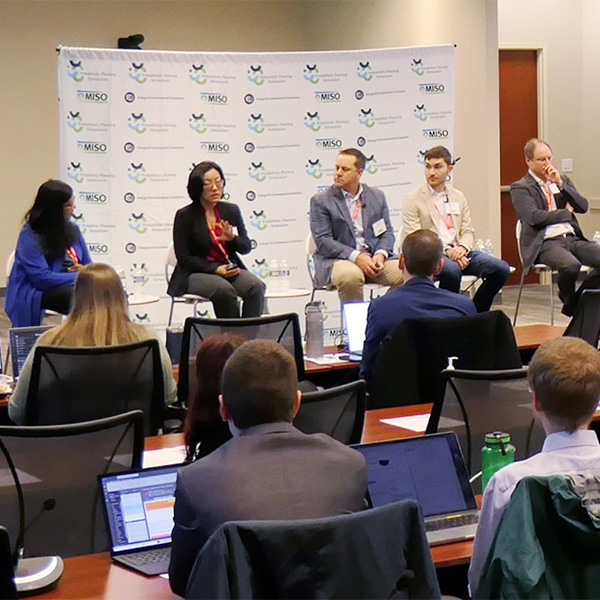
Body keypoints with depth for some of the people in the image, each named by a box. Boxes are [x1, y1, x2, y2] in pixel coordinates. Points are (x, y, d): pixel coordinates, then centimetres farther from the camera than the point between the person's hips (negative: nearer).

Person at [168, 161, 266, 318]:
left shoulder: (231, 211, 11)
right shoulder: (185, 215, -3)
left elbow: (247, 247, 13)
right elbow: (183, 257, -6)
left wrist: (233, 238, -11)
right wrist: (215, 269, -17)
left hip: (230, 268, 5)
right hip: (195, 274, -4)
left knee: (257, 287, -25)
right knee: (225, 290, -35)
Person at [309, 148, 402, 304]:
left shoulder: (377, 196, 16)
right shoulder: (320, 201, 2)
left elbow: (387, 232, 14)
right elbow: (323, 240, -7)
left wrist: (381, 254, -9)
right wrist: (356, 257, -18)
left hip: (374, 257, 4)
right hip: (336, 259, -4)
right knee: (350, 276, -38)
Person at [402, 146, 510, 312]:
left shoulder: (458, 197, 21)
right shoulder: (412, 199, 4)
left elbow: (468, 231, 17)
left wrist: (462, 247, -8)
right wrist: (446, 250, -17)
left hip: (458, 251, 6)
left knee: (501, 268, -16)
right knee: (452, 270, -39)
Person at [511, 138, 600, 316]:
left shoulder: (563, 180, 21)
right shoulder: (520, 188, 2)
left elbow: (583, 206, 9)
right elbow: (534, 217, -13)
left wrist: (561, 184, -3)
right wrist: (566, 212, -1)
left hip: (573, 238, 6)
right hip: (545, 242, -6)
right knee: (571, 265, -36)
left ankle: (574, 304, 0)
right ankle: (567, 298, -2)